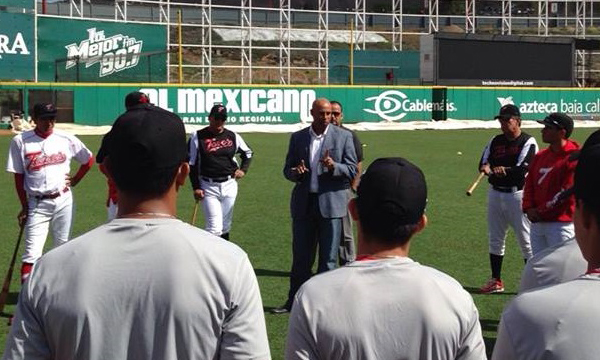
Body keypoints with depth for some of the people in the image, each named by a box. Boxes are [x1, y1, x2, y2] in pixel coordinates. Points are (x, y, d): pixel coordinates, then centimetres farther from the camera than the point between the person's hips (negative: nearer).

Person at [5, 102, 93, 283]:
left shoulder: (66, 139, -1)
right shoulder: (20, 141, -5)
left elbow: (89, 160, 14)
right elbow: (18, 177, -2)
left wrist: (74, 180, 6)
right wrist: (24, 207, -2)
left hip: (63, 201, 2)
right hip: (37, 204, -2)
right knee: (31, 254, -8)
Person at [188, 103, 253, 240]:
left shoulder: (233, 136, 4)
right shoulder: (198, 137, -4)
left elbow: (247, 153, 21)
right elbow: (192, 164, -2)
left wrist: (243, 170, 6)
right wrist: (196, 187, -7)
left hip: (229, 185, 4)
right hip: (208, 186, -3)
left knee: (226, 226, 12)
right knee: (214, 228, -12)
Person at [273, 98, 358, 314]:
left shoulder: (343, 137, 1)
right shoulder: (298, 138, 9)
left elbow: (352, 171, -1)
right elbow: (287, 169, 12)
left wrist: (334, 166, -21)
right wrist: (296, 172, -12)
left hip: (331, 202, -2)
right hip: (304, 203, 2)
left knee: (328, 257, 1)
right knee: (300, 256, 7)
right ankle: (294, 302, 17)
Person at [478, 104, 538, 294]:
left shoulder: (528, 142, -7)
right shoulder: (495, 141, 11)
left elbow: (522, 170, -18)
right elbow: (483, 163, 3)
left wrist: (503, 170, -27)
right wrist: (486, 168, -19)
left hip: (518, 194, -6)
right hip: (495, 194, 6)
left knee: (526, 239, -3)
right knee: (495, 239, 11)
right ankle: (496, 281, 21)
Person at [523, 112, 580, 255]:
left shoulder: (574, 158, -13)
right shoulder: (540, 156, 12)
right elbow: (529, 185, 15)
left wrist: (540, 211, -13)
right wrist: (529, 208, -2)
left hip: (560, 223, -8)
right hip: (537, 223, 8)